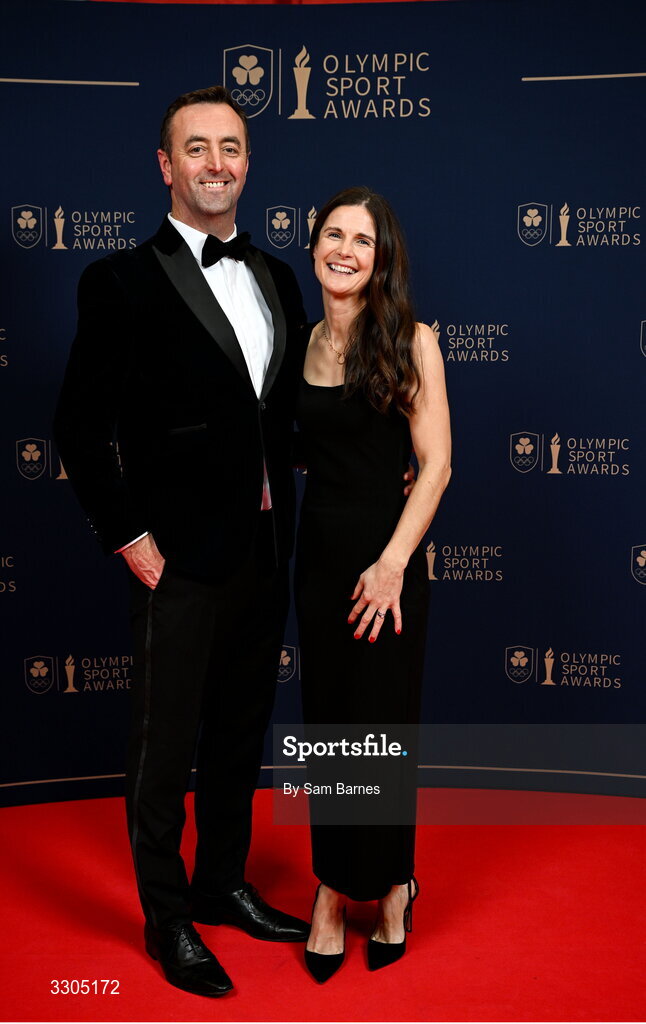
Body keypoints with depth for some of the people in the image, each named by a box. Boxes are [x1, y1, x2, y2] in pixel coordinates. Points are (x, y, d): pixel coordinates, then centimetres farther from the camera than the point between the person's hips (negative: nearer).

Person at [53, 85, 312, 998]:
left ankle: (223, 883, 38)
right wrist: (132, 539, -12)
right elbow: (82, 429, -9)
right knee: (165, 748, 8)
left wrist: (286, 526, 8)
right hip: (182, 561, -6)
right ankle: (168, 919, 27)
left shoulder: (277, 279, 10)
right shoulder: (123, 282, -9)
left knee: (241, 734, 19)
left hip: (265, 554, 6)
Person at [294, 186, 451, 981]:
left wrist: (393, 563, -17)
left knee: (381, 723, 4)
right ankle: (333, 888, 25)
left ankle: (389, 885, 26)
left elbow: (435, 464, -10)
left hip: (385, 557, -4)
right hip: (318, 552, 4)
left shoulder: (410, 343, -7)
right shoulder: (303, 342, 6)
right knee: (324, 721, 10)